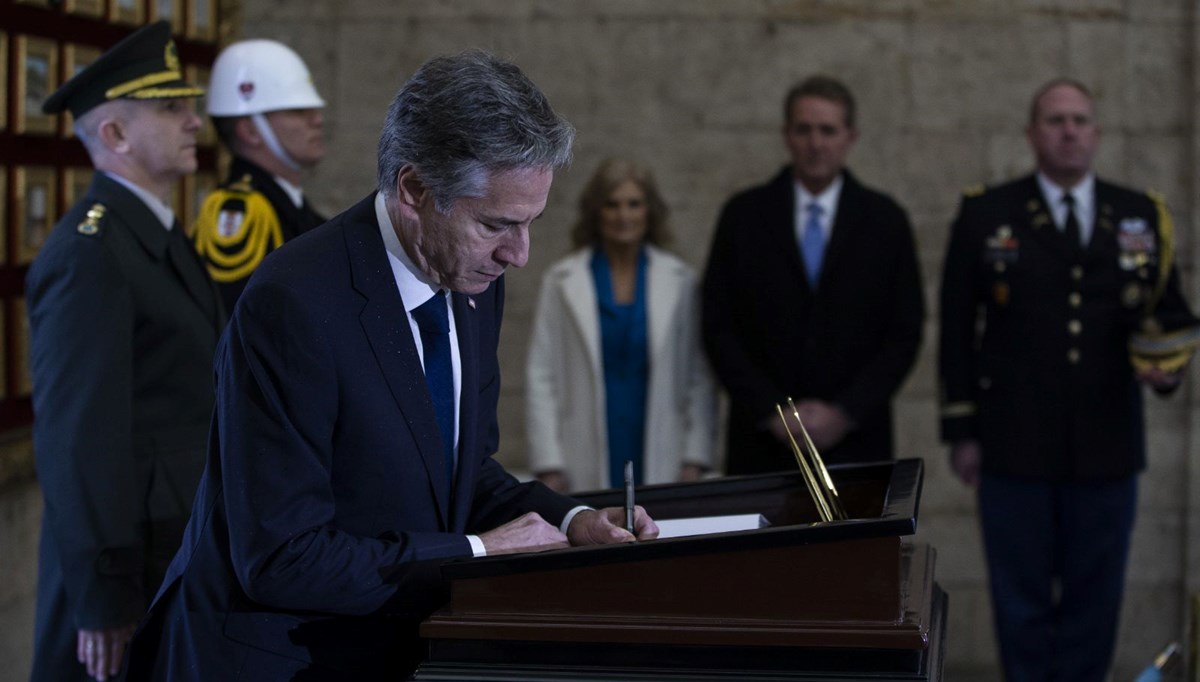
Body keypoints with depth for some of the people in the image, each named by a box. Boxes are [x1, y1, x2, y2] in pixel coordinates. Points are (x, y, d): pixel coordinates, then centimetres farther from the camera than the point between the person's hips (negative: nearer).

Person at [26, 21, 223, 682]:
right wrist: (104, 602, -21)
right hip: (128, 563, -9)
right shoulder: (90, 251, -17)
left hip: (182, 554, 9)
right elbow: (75, 435, -21)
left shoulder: (161, 236, 13)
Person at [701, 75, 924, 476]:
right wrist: (772, 411, -6)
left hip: (855, 441, 0)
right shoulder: (744, 216, 5)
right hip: (763, 443, 0)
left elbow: (904, 333, 4)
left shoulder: (885, 221, 6)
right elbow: (718, 327, 3)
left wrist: (845, 413, -6)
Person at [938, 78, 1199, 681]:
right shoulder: (985, 214, 1)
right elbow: (956, 327, 1)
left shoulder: (1143, 217, 6)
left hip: (1107, 449, 2)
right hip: (1014, 449, -2)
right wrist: (961, 429, -2)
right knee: (1023, 602, 7)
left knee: (1094, 601, 10)